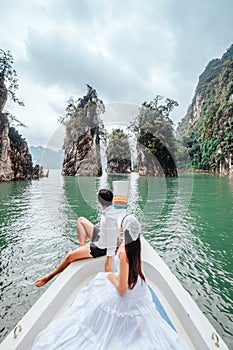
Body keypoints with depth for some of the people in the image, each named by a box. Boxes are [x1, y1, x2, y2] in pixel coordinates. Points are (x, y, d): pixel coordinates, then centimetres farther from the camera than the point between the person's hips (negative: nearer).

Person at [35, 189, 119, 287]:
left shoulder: (109, 218, -35)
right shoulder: (109, 209, -10)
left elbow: (112, 242, -29)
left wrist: (108, 263, -22)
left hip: (101, 248, -9)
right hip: (100, 237, 9)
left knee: (70, 256, -9)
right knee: (81, 220, 14)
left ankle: (49, 276, 17)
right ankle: (82, 247, 17)